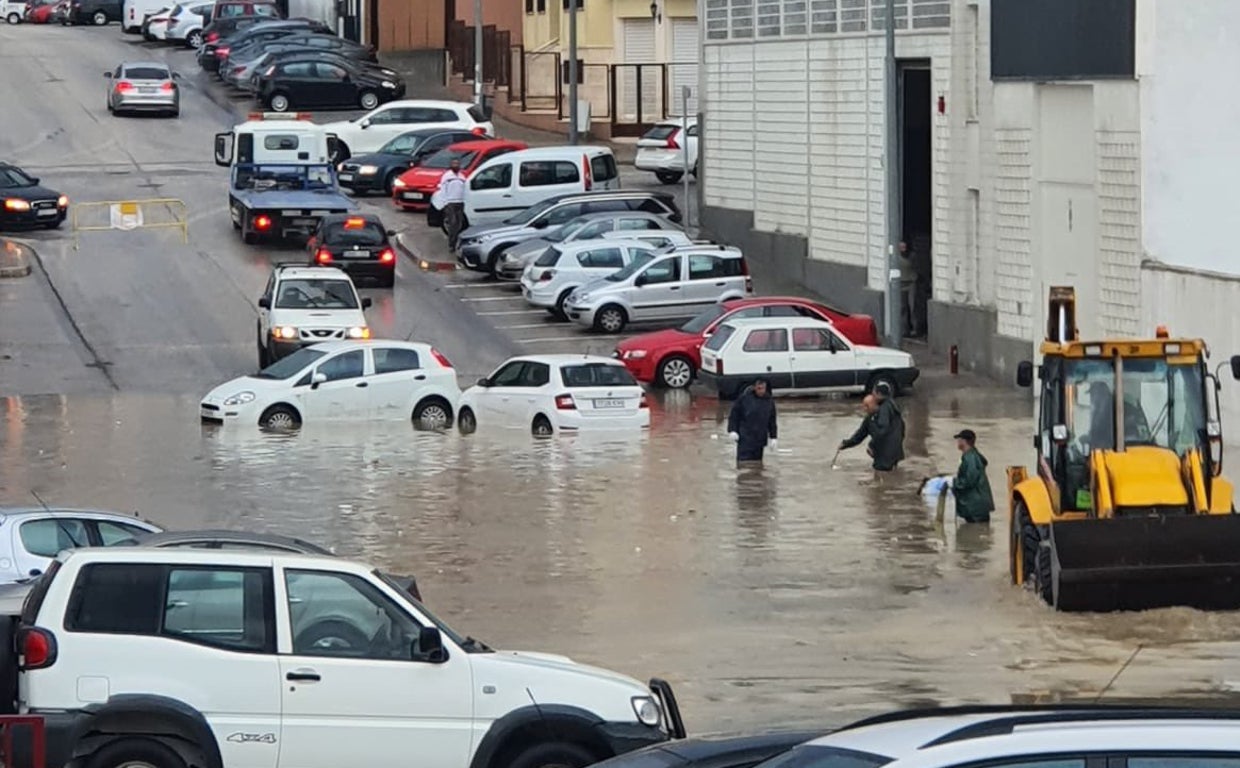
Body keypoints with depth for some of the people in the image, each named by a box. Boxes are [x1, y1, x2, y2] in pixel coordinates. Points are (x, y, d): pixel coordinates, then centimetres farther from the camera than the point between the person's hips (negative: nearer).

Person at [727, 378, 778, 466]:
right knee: (744, 459, -12)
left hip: (760, 438, 4)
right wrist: (732, 431, -8)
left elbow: (772, 421, 16)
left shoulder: (769, 401, 8)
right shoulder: (744, 398, -5)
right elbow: (734, 415, 0)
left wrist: (773, 437, 13)